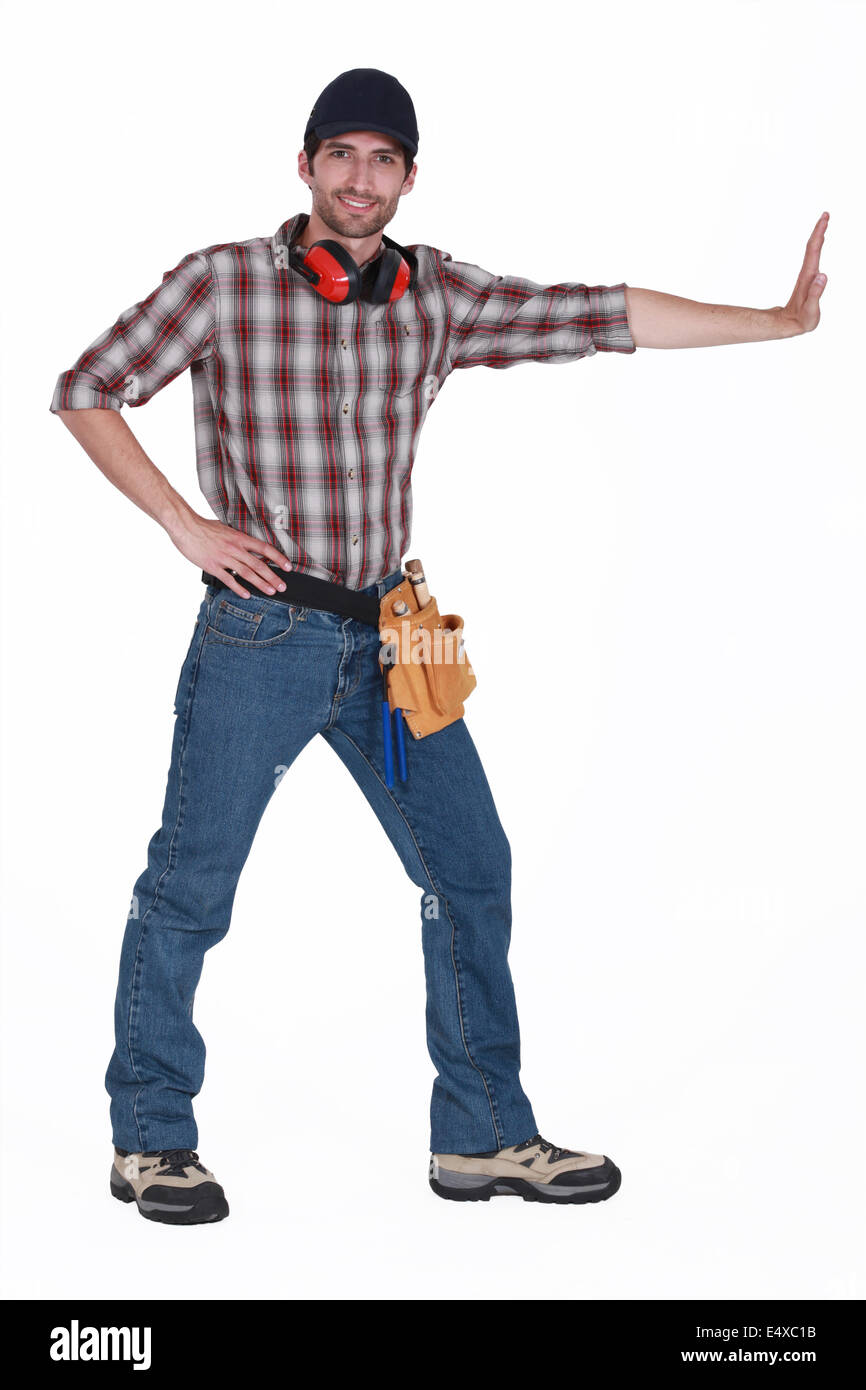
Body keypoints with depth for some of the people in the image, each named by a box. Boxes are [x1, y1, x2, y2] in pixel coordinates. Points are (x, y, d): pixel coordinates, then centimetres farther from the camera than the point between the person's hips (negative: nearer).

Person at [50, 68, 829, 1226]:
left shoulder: (440, 296, 4)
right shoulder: (222, 284, -7)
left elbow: (599, 316, 0)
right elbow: (86, 394, -1)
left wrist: (780, 322, -4)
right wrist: (184, 525, -9)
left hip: (385, 631, 5)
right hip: (259, 628, -4)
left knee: (469, 869, 7)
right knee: (189, 888, 3)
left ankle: (482, 1134, 21)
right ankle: (149, 1138, 21)